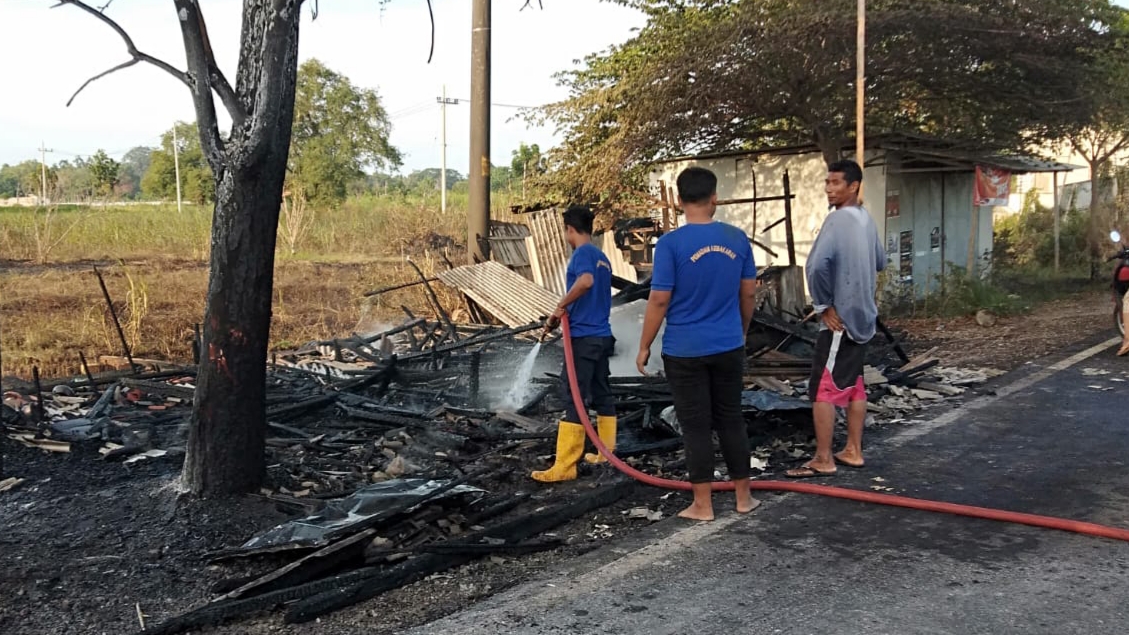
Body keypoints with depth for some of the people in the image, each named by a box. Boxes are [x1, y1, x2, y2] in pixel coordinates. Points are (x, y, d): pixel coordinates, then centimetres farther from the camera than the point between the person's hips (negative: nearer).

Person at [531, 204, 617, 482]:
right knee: (602, 394, 15)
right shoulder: (602, 258, 16)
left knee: (574, 399, -7)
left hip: (584, 337, -9)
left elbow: (586, 281, -32)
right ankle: (607, 454, 23)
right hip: (602, 335, 9)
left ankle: (564, 467, -6)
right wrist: (562, 314, 22)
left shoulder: (582, 253, -11)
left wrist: (560, 306, -20)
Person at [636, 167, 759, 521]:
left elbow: (659, 300, -13)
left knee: (696, 426, 4)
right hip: (729, 347, 4)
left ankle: (702, 505, 11)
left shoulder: (671, 243, -13)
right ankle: (743, 496, 24)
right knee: (731, 420, 15)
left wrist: (644, 347, -2)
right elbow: (749, 293, 7)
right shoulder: (738, 239, 0)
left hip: (685, 351, -4)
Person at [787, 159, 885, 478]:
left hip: (840, 318, -9)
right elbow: (880, 262, 24)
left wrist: (824, 305, -19)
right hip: (862, 315, 9)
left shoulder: (838, 219, -19)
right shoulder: (866, 219, 11)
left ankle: (823, 460, 1)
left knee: (822, 388, -3)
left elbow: (817, 265, -30)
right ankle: (853, 451, 23)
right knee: (854, 385, 15)